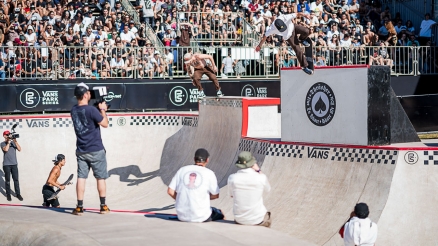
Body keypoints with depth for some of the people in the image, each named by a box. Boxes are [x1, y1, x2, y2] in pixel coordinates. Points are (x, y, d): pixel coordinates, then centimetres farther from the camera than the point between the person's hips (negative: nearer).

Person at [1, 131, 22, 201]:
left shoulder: (13, 142, 9)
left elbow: (19, 149, -3)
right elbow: (6, 149, -18)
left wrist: (15, 142, -13)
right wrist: (8, 142, -12)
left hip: (14, 164, 2)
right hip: (6, 164, -2)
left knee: (16, 179, 2)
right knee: (7, 180, 3)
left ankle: (18, 194, 7)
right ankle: (8, 194, 10)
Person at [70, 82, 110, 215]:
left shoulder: (73, 110, 3)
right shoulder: (91, 110, -19)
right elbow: (105, 123, -10)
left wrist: (99, 110, 13)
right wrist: (103, 110, 2)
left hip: (81, 151, 5)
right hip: (96, 150, -5)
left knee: (81, 178, 2)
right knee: (101, 178, 7)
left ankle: (79, 207, -1)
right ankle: (103, 206, 13)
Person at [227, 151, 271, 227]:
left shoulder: (232, 178, -14)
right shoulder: (261, 178, -18)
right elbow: (268, 189, 6)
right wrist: (259, 171, -1)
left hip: (240, 220, 2)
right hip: (258, 220, -2)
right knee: (267, 216, 35)